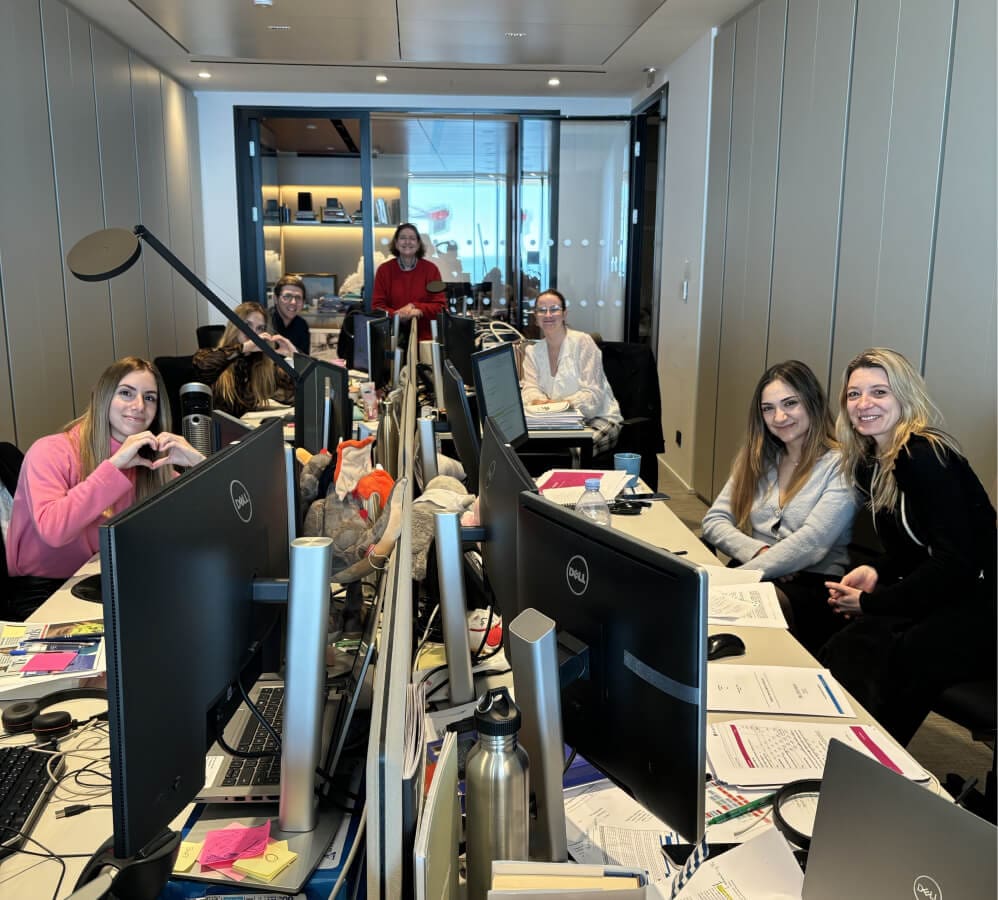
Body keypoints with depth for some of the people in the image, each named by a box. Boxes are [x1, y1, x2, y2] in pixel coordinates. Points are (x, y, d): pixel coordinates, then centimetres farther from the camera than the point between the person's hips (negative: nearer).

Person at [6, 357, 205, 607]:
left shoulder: (145, 461, 2)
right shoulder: (50, 452, -14)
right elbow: (52, 530, -31)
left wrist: (196, 461, -18)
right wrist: (114, 464, -31)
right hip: (40, 593, -6)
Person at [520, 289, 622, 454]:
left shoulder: (583, 342, -6)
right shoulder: (532, 352, 10)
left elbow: (593, 393, -12)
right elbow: (530, 388, -1)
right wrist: (539, 402, -26)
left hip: (598, 418, -4)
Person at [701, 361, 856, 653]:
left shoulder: (840, 465, -3)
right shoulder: (755, 459, 16)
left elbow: (811, 544, -14)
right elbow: (714, 521, 9)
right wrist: (759, 552, -11)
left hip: (813, 584, -4)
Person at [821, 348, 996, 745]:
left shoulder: (925, 457, -18)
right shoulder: (867, 463, 8)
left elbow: (956, 560, -23)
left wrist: (871, 602, -16)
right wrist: (875, 572, -6)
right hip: (939, 597, 7)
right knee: (845, 650, -20)